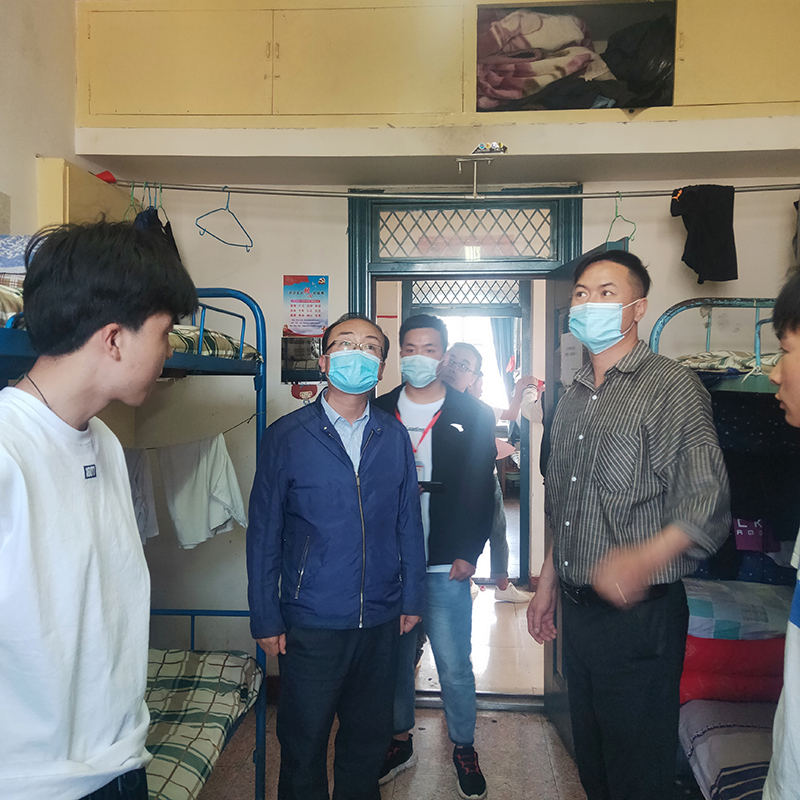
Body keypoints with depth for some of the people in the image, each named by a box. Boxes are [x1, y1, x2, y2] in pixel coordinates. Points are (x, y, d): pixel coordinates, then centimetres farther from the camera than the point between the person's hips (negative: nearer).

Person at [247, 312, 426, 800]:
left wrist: (412, 596, 6)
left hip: (382, 620, 3)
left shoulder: (395, 436, 2)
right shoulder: (286, 436, -7)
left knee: (370, 733, 20)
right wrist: (266, 617, -4)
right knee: (304, 741, 14)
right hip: (311, 622, -2)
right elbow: (264, 533, -4)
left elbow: (408, 521, 6)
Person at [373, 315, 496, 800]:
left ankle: (464, 748, 30)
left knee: (455, 665, 7)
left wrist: (469, 553, -6)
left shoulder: (473, 415, 0)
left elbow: (481, 490, 0)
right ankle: (400, 741, 36)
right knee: (396, 657, 15)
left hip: (446, 565, -2)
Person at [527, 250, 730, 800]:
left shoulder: (673, 388, -12)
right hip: (577, 610, 7)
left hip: (640, 615, -6)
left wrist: (645, 558, -36)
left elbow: (707, 507, -19)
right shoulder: (574, 398, 11)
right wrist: (548, 585, 17)